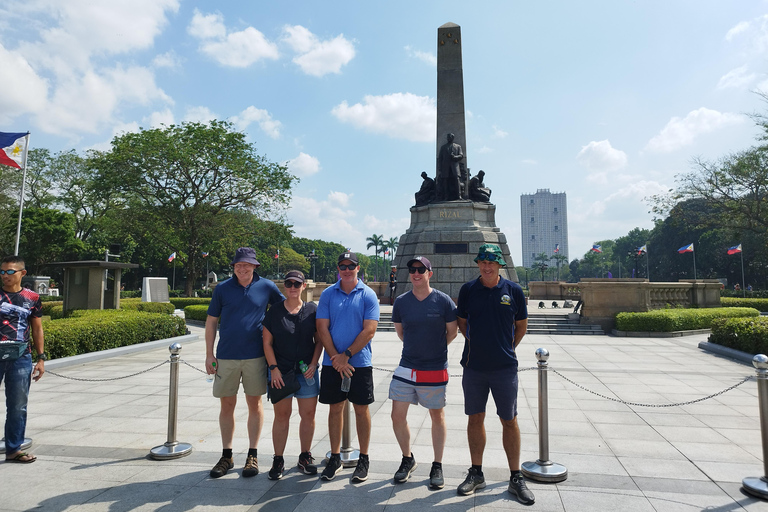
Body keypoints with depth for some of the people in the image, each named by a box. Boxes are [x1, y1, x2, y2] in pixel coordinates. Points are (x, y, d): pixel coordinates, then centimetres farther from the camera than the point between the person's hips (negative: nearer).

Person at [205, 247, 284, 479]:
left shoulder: (266, 287, 0)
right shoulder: (222, 288, 2)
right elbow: (211, 321, 6)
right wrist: (209, 354, 1)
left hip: (255, 355, -1)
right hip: (226, 356, 1)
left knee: (254, 404, 7)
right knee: (227, 405, 9)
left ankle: (252, 456, 21)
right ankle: (226, 456, 24)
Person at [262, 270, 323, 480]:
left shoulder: (312, 310, 3)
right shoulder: (274, 311, 1)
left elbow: (319, 340, 8)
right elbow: (267, 343, 2)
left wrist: (314, 363, -3)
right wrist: (273, 368, -6)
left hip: (306, 371, 1)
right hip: (280, 371, -1)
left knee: (308, 415, 5)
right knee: (282, 415, 4)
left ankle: (305, 457, 22)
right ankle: (278, 460, 18)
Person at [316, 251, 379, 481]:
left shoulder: (368, 295, -2)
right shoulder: (327, 294, 3)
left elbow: (369, 331, -8)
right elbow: (322, 329, -1)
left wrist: (346, 355, -13)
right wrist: (336, 359, -10)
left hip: (360, 362, -2)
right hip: (332, 363, 2)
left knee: (361, 409, 6)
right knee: (335, 408, 10)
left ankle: (364, 459, 21)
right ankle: (335, 458, 25)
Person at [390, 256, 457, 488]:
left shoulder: (443, 301, -9)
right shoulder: (401, 301, -1)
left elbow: (452, 332, 2)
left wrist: (435, 349, 9)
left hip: (435, 369, -2)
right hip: (406, 367, 2)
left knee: (437, 416, 12)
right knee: (397, 416, 3)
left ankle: (437, 466, 29)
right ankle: (408, 459, 28)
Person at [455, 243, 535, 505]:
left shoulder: (513, 290, -1)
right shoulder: (468, 290, 0)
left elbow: (521, 324, 10)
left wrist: (508, 348, 6)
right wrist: (475, 344, 6)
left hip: (505, 366, -1)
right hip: (474, 366, 1)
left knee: (509, 421, 7)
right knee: (475, 418, 10)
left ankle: (516, 478, 20)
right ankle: (476, 473, 25)